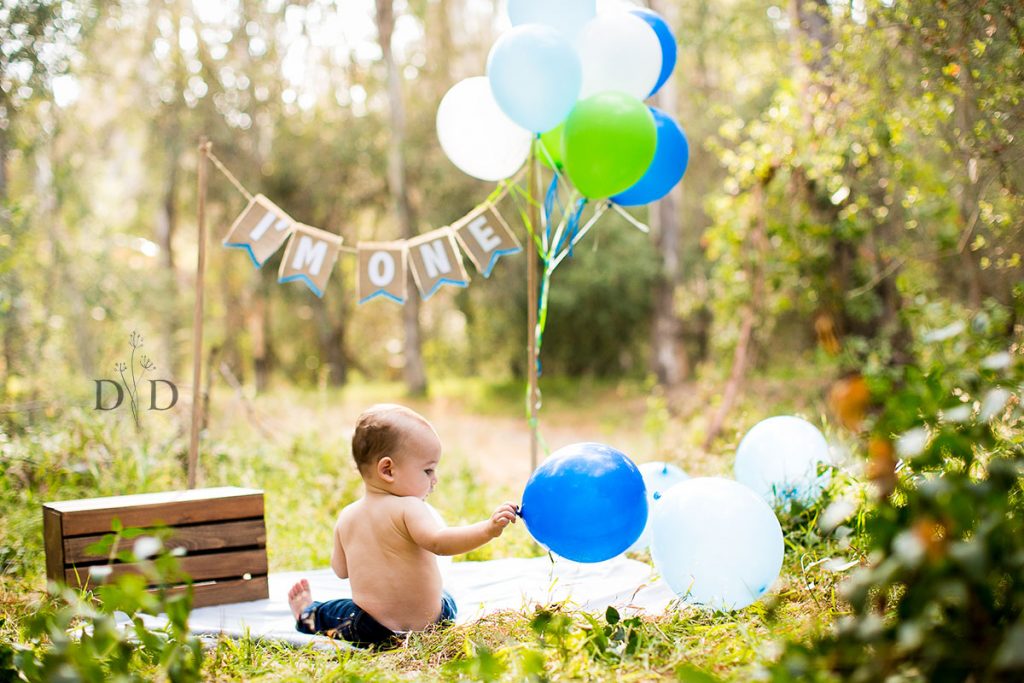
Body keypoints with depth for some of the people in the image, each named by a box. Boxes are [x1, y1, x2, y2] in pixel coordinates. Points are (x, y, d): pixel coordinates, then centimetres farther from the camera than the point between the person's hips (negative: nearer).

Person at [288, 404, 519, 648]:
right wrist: (488, 530, -43)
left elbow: (340, 569, 14)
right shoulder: (409, 508, -17)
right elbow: (438, 542, -36)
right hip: (431, 624, -1)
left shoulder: (347, 517, 1)